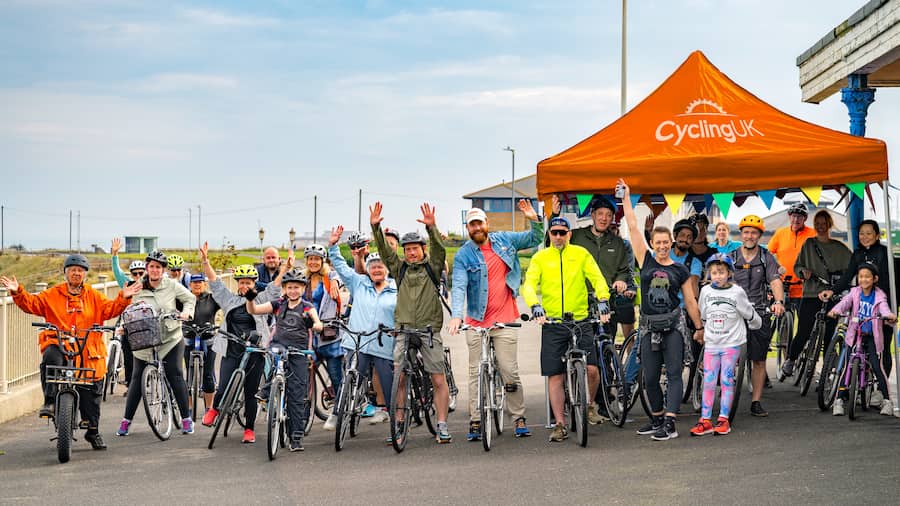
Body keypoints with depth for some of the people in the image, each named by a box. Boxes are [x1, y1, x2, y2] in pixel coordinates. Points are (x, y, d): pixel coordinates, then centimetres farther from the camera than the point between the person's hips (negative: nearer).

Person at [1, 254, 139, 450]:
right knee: (51, 357, -38)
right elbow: (31, 304, 1)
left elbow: (110, 309, 3)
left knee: (91, 393, 5)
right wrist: (18, 292, -15)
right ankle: (50, 401, -33)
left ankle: (93, 431, 20)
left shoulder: (93, 296, 12)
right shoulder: (52, 295, 8)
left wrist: (123, 298, -14)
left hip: (88, 352, 2)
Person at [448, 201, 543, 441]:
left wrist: (535, 220, -7)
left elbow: (535, 239, 15)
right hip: (477, 321, -1)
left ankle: (519, 418, 8)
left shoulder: (504, 240, 6)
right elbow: (458, 287, -13)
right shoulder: (463, 256, -3)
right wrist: (456, 316, -28)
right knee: (476, 374, 3)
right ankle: (475, 421, 8)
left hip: (505, 320, 1)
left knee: (510, 372, -1)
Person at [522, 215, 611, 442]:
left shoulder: (581, 254, 7)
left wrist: (603, 300, -19)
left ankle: (590, 404, 19)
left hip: (581, 321, 0)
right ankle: (560, 424, 10)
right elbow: (529, 285, -4)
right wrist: (535, 306, -23)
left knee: (592, 368, -10)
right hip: (552, 323, 0)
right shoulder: (540, 258, 6)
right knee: (555, 376, 1)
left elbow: (597, 278, -1)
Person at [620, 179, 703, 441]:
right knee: (650, 377, 6)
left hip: (673, 324, -2)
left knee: (674, 374, -7)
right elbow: (633, 227, 4)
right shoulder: (646, 261, 6)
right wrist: (626, 198, 2)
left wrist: (699, 327, 9)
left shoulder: (680, 270, 4)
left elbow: (690, 301, 9)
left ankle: (670, 424, -12)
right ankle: (657, 419, 21)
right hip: (649, 325, 2)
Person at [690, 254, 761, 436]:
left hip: (731, 344, -3)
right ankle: (705, 420, 2)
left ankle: (723, 420, 3)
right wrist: (701, 333, 26)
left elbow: (749, 313, 7)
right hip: (711, 344, 3)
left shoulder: (737, 292, -6)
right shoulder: (706, 291, 4)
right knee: (708, 382, 0)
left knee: (727, 380, -1)